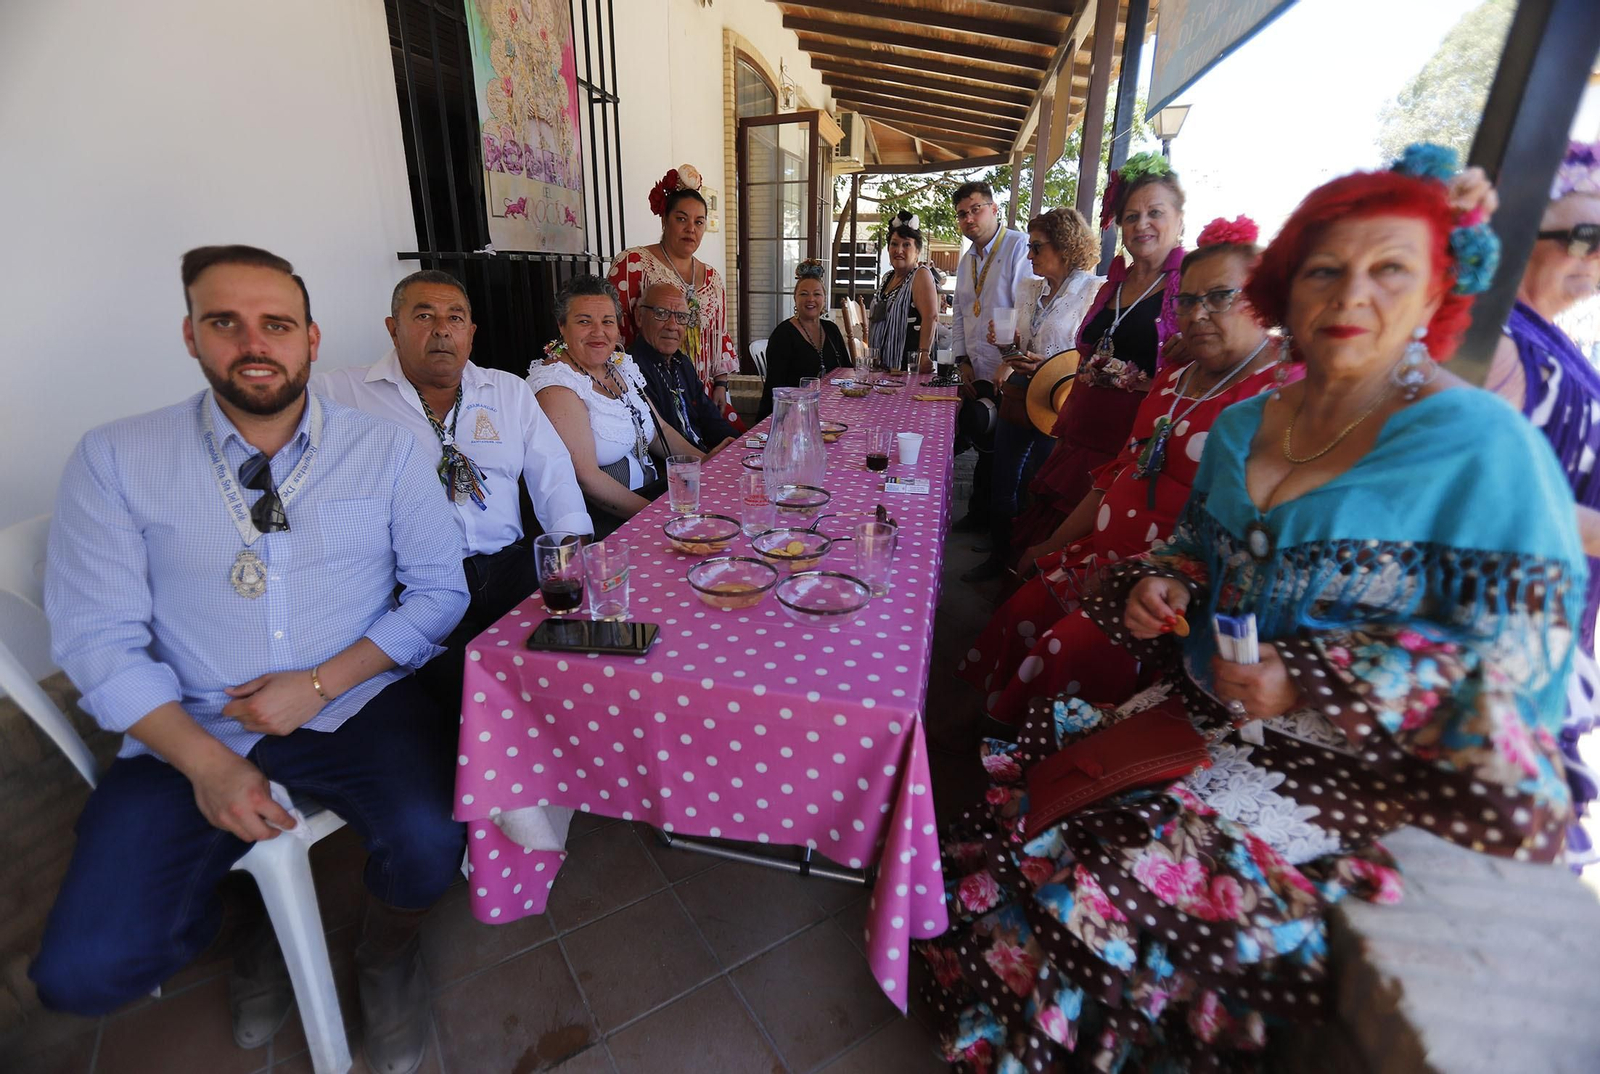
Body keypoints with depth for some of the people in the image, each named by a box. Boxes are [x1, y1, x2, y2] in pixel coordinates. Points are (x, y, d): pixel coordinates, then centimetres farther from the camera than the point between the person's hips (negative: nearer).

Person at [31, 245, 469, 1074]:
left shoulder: (385, 450, 1)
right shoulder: (114, 461, 1)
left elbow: (438, 590, -1)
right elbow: (97, 635, -2)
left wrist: (322, 683, -13)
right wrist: (206, 762, -14)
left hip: (356, 705, -1)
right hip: (191, 728, 2)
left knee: (431, 845, -26)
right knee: (84, 970, -13)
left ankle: (388, 951, 12)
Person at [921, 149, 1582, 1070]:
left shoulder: (1483, 447, -13)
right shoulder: (1243, 423, 6)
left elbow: (1518, 648, -14)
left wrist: (1305, 677, -23)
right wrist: (1157, 583, -5)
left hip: (1346, 753, -6)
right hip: (1207, 706, 6)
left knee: (1139, 860, -18)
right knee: (1038, 766, -5)